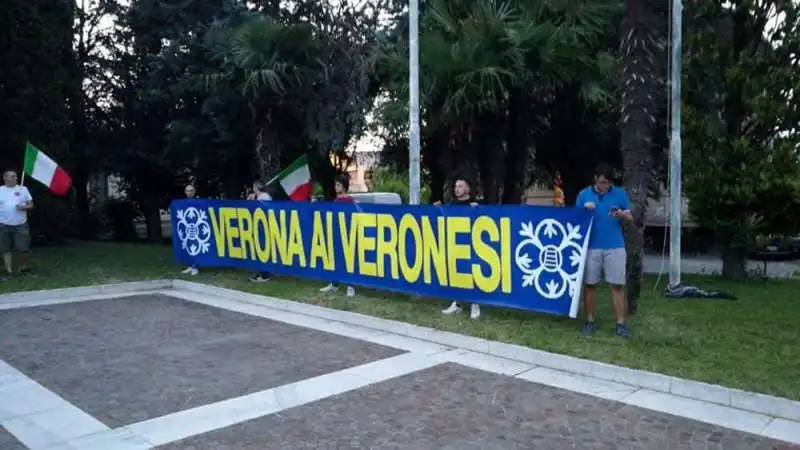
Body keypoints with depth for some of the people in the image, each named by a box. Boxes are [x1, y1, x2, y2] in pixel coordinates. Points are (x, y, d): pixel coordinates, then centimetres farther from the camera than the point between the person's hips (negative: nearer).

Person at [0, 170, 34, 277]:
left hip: (20, 224, 0)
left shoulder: (23, 189, 6)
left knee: (23, 248, -3)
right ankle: (9, 269, 14)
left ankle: (23, 267, 16)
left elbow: (31, 204, 8)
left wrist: (24, 207, -13)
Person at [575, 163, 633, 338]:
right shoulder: (584, 195, 4)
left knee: (617, 285, -1)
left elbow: (630, 217, 5)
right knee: (590, 285, 5)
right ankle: (590, 321, 15)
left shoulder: (620, 194, 3)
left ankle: (620, 324, 5)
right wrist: (585, 211, -13)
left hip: (615, 247, 0)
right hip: (591, 246, 1)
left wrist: (621, 214, -17)